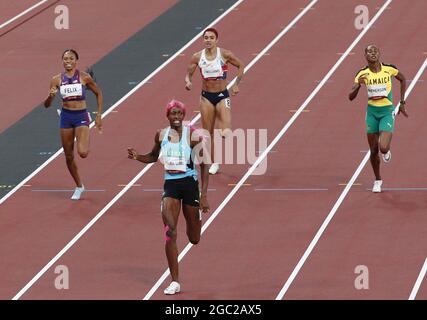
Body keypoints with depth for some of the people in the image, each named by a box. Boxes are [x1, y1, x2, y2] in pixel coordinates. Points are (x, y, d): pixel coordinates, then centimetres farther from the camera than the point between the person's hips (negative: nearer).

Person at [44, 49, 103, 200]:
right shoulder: (57, 80, 0)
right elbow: (47, 105, 2)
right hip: (66, 117, 3)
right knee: (69, 156, 9)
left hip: (81, 116, -3)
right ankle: (79, 187, 29)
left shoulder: (84, 77, -6)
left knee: (82, 153, -23)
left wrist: (99, 116, 4)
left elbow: (98, 94, 8)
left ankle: (86, 145, 15)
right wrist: (51, 96, -21)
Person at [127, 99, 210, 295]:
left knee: (194, 239, 9)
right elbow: (153, 156, 21)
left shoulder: (193, 136, -9)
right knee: (169, 234, -12)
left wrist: (204, 195, -10)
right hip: (170, 185, 2)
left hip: (190, 184, -2)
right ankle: (175, 282, -6)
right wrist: (138, 157, -1)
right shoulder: (161, 136, 2)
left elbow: (204, 166, -5)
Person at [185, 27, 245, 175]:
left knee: (226, 132, -17)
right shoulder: (197, 57, -5)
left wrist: (236, 84, -5)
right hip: (206, 97, 2)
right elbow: (188, 73, 4)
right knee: (208, 133, 7)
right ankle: (214, 163, 19)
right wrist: (188, 82, -19)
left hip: (222, 96, -2)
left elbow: (240, 66, 4)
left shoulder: (224, 54, -10)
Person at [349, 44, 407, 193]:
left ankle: (387, 151, 21)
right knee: (374, 151, 7)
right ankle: (377, 180, 28)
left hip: (387, 111, -2)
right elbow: (351, 97, -8)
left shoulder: (389, 69, -10)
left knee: (383, 148, -18)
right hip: (372, 112, 2)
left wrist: (402, 103, 10)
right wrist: (358, 85, -28)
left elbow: (403, 80, 11)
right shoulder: (362, 74, -7)